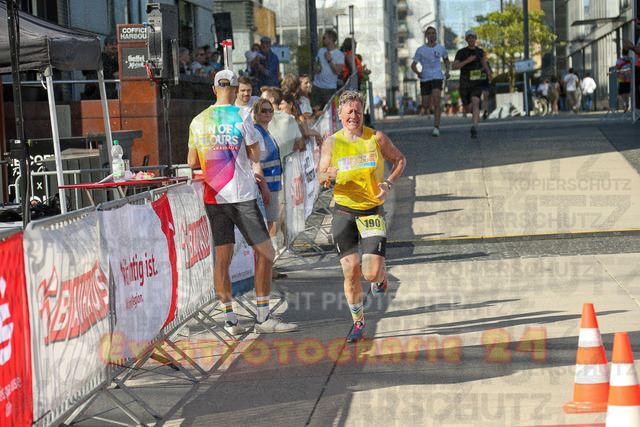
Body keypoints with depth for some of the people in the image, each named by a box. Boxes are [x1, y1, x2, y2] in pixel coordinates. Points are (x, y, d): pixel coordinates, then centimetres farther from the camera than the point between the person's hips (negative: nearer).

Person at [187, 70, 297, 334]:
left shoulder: (198, 122, 6)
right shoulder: (241, 119, -8)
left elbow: (192, 162, 12)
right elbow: (256, 157, -3)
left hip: (213, 198, 5)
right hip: (241, 196, -5)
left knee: (222, 257, 7)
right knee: (265, 252, 2)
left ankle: (229, 319, 5)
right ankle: (263, 318, -1)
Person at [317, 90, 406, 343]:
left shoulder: (377, 139, -4)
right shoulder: (331, 143, -1)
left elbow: (399, 160, 10)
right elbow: (320, 176, 8)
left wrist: (389, 183, -6)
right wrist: (327, 177, -16)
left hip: (372, 211, -1)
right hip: (344, 211, 1)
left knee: (371, 273, -12)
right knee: (351, 272, -5)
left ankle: (381, 278, 27)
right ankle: (358, 323, 15)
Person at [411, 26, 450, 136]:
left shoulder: (441, 48, 4)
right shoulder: (421, 50, -1)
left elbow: (446, 60, 22)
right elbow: (413, 65, 1)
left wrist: (447, 71, 4)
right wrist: (417, 72, -20)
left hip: (437, 77, -1)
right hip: (425, 78, 1)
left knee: (436, 102, -18)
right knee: (425, 105, 5)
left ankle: (436, 128, -18)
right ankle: (426, 109, 46)